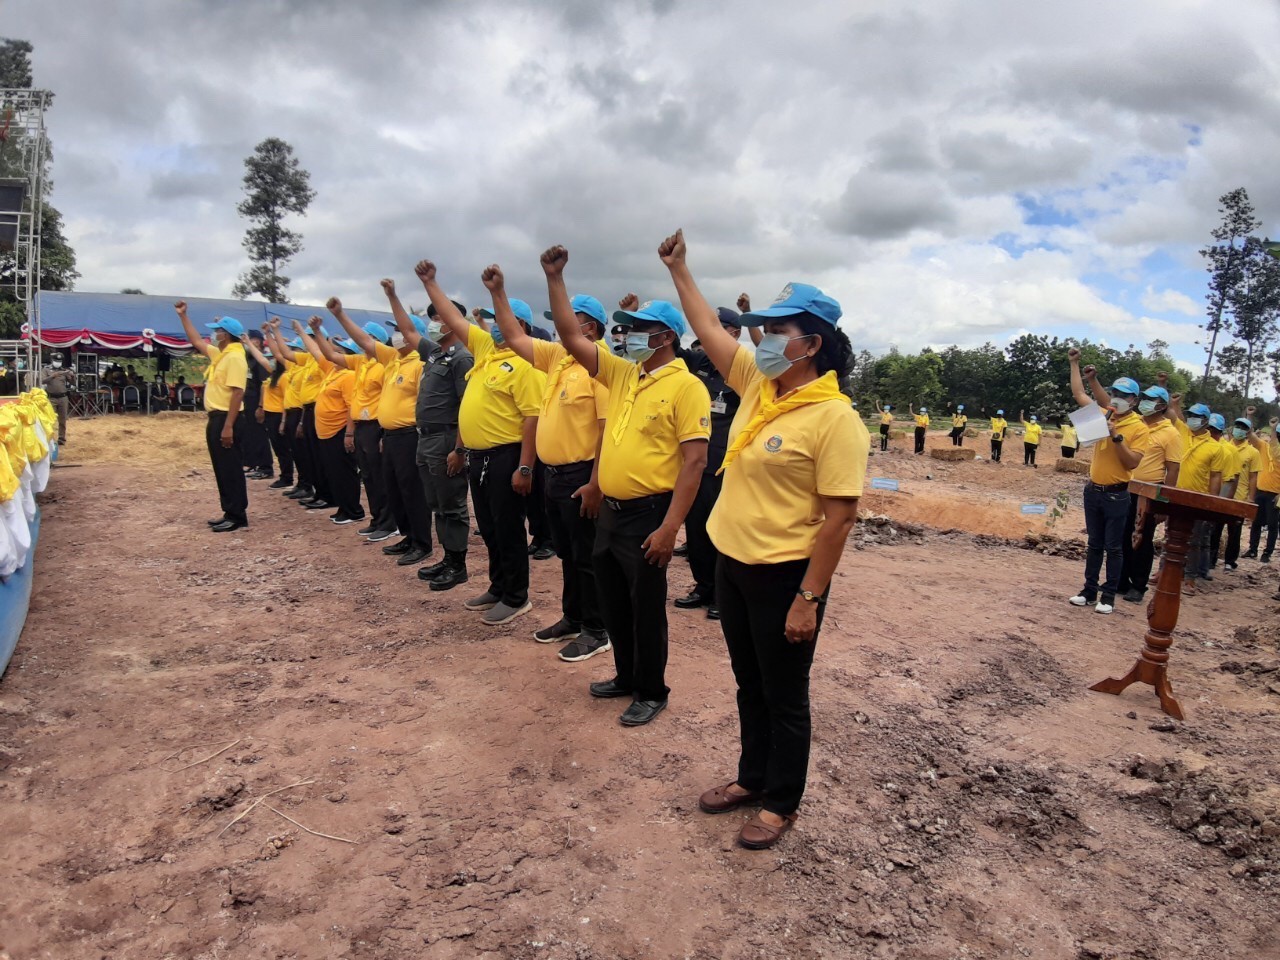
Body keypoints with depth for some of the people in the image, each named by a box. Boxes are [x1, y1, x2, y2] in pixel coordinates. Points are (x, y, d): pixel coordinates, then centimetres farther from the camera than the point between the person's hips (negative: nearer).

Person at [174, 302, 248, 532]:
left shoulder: (235, 358, -17)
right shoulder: (220, 354, 13)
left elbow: (237, 393, -23)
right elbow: (196, 341, 31)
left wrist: (228, 427, -26)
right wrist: (183, 316, 28)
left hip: (226, 419, -10)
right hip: (216, 418, 10)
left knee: (231, 469, -6)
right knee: (222, 469, 13)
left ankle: (238, 516, -1)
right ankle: (229, 512, 19)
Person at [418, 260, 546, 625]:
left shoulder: (524, 363, -15)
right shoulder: (485, 347, 11)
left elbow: (533, 417, -20)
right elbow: (454, 318, 19)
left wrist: (524, 467, -22)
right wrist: (429, 282, 15)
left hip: (505, 457, -9)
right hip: (478, 455, 9)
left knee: (508, 529, 0)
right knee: (488, 528, 16)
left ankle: (517, 598, 12)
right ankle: (498, 588, 30)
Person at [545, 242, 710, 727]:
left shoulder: (686, 386, -13)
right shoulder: (621, 373, 9)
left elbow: (694, 461, -18)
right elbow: (572, 338, 9)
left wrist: (670, 527, -22)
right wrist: (555, 278, 0)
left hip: (647, 514, -7)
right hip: (609, 511, 8)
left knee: (646, 610, 6)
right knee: (613, 606, 18)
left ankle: (652, 692, 23)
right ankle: (627, 677, 36)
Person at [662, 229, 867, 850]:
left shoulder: (834, 419, -19)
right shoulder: (756, 383, 2)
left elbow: (838, 518, -20)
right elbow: (708, 329, 16)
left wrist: (808, 598, -20)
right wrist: (678, 269, 18)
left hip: (784, 576, -7)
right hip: (732, 564, 8)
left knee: (784, 697, 10)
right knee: (749, 686, 22)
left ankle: (781, 803, 29)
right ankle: (752, 777, 40)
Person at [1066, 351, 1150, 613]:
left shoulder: (1139, 428, -10)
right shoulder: (1103, 416, 4)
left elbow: (1132, 462, -16)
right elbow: (1079, 394, 11)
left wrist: (1117, 437, -24)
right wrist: (1075, 364, 9)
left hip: (1116, 495, -5)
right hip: (1093, 491, 5)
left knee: (1113, 547, 3)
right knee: (1094, 544, 13)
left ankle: (1109, 596, 10)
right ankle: (1089, 590, 20)